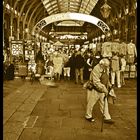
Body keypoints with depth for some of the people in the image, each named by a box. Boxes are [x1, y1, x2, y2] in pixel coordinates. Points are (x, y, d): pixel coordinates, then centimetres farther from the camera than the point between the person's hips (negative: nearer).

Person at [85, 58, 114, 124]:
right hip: (95, 89, -7)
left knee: (104, 103, 7)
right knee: (91, 103, 10)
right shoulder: (96, 70, -26)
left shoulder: (106, 69, 0)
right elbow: (96, 83, -29)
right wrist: (104, 89, -28)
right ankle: (88, 116, 29)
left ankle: (107, 118, 15)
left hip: (103, 89, 7)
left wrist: (109, 84, 4)